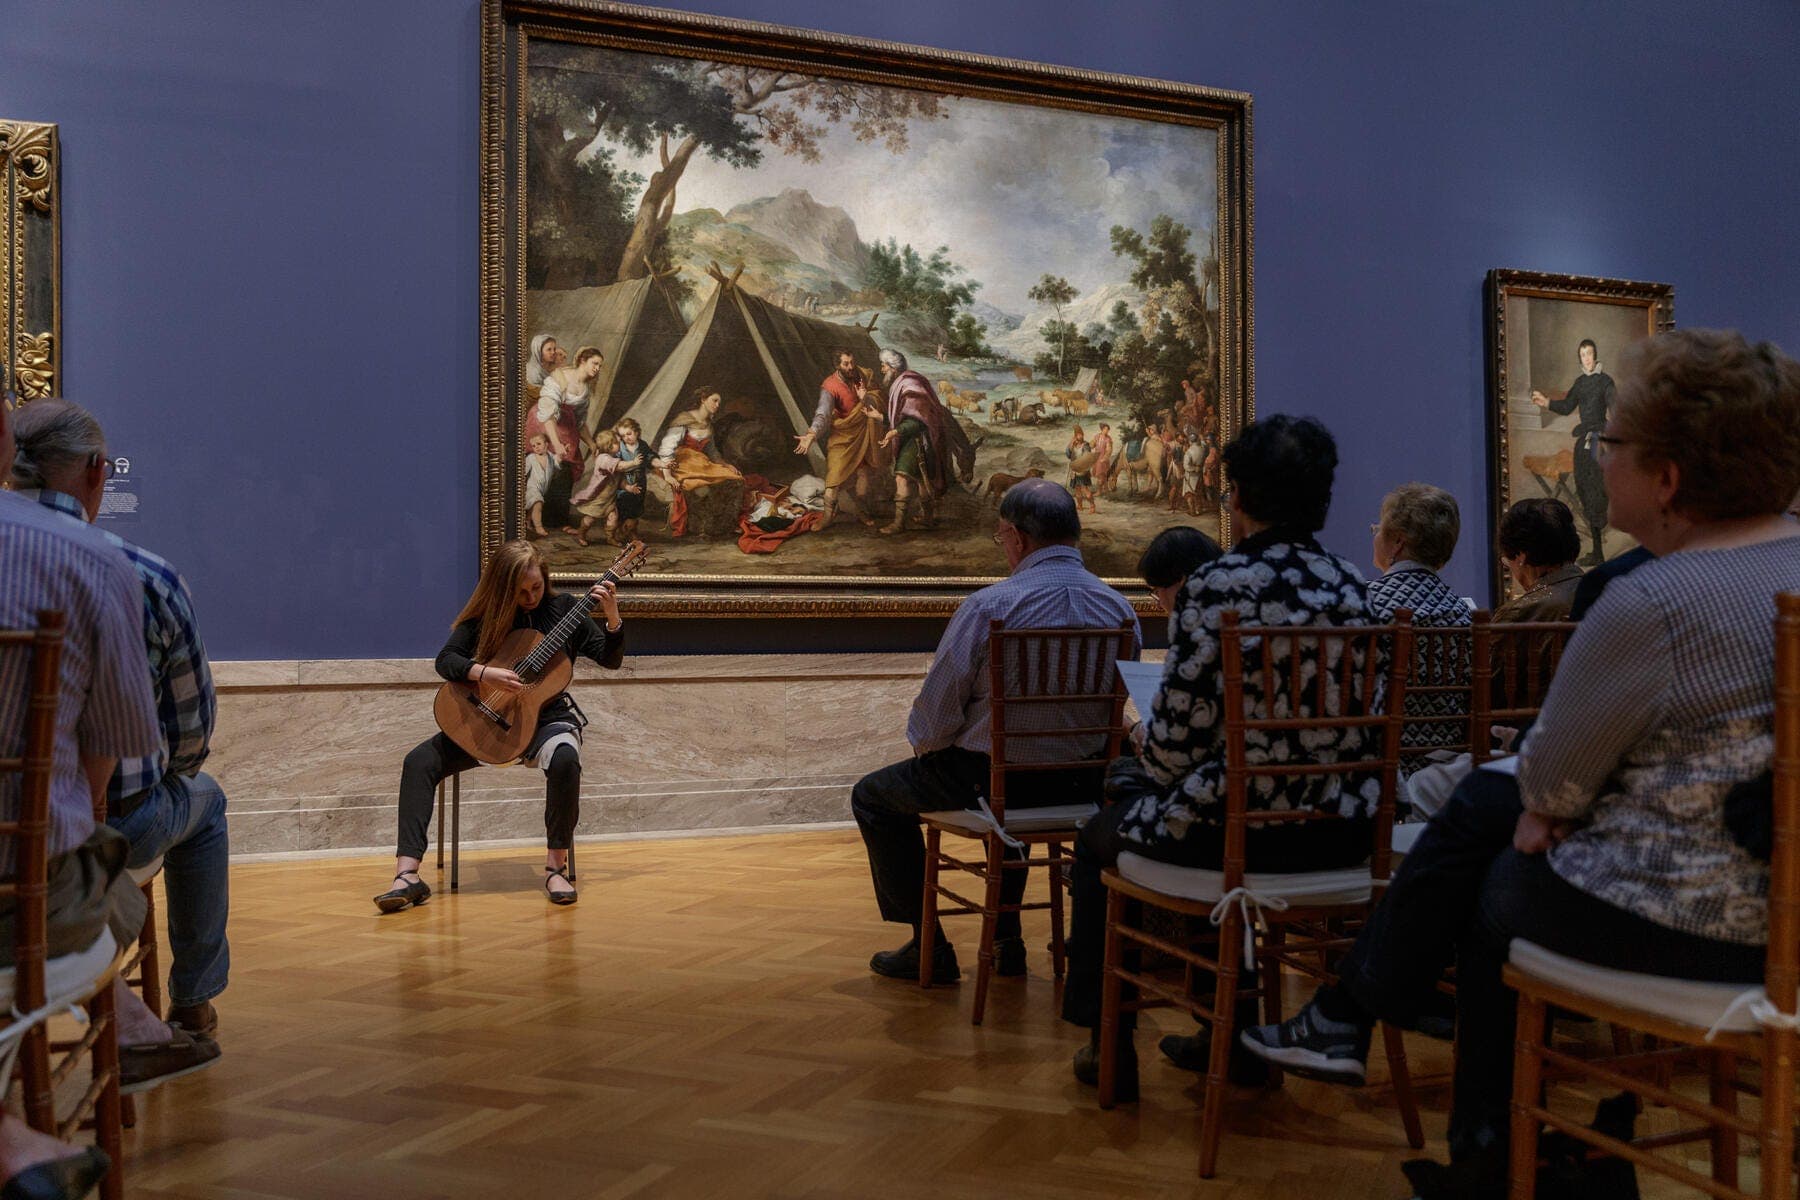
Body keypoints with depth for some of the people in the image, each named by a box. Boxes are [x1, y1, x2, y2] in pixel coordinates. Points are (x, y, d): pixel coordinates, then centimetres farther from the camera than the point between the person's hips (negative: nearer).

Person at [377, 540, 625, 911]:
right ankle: (408, 875, -24)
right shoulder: (486, 615, 3)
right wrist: (483, 673, -25)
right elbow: (445, 659, -6)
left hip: (547, 716, -2)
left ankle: (556, 865, -21)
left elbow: (611, 659, 1)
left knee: (565, 760, -37)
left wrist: (612, 618, -17)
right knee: (420, 760, -21)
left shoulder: (563, 608, 2)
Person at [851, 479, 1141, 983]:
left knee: (872, 795, 17)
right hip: (1083, 787, 7)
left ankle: (928, 946, 18)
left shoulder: (988, 605, -19)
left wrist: (925, 746, 9)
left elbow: (938, 709, -13)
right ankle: (1004, 939, 41)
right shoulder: (1121, 608, -1)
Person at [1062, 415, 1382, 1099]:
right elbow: (1352, 718, 12)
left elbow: (1180, 733, -15)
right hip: (1341, 832, 7)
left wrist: (1148, 779, 10)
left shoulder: (1214, 588, -16)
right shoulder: (1352, 587, 3)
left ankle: (1109, 1045, 30)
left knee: (1098, 839, 22)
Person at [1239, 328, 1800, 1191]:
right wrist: (1551, 804, 6)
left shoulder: (1650, 607, -25)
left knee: (1496, 891, 21)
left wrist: (1542, 806, 8)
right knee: (1481, 803, 18)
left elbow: (1552, 777, -15)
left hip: (1667, 922, -8)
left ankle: (1487, 1153, 39)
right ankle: (1344, 1020, 30)